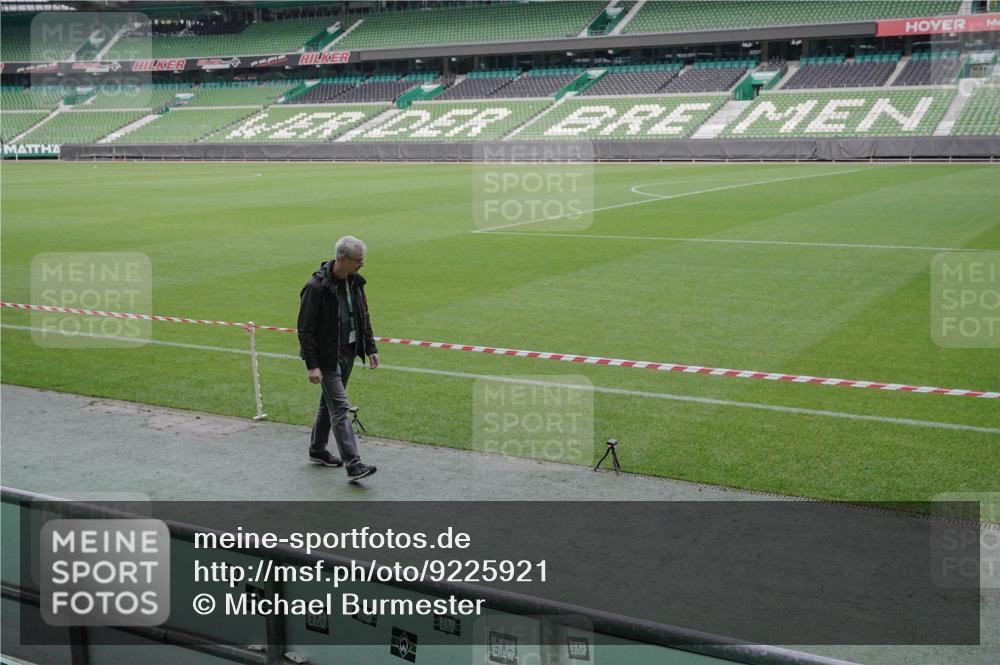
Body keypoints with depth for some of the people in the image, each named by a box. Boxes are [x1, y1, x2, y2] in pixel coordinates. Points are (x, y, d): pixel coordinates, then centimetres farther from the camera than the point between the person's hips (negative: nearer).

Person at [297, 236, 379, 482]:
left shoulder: (355, 282, 3)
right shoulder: (316, 287, -21)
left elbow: (364, 317, 16)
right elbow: (305, 329, -18)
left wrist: (370, 348, 12)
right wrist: (312, 365, -20)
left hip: (348, 353, 8)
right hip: (327, 357, -8)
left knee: (329, 402, 19)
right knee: (340, 408, -10)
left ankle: (317, 450, 35)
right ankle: (353, 465, -12)